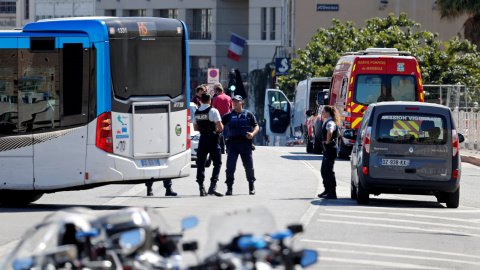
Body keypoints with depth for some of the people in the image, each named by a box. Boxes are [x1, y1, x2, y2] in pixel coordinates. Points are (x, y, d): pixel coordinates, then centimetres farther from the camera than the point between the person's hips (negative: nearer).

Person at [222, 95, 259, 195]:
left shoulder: (248, 114, 7)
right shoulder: (229, 115, 9)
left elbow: (256, 126, 7)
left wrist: (252, 134, -13)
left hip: (245, 143, 0)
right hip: (233, 143, 0)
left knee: (249, 166, 6)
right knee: (230, 165, -9)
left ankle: (251, 187, 24)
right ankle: (229, 187, -4)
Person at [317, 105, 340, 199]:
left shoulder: (330, 123, -17)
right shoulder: (327, 122, 15)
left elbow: (329, 132, -39)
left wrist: (327, 142, -23)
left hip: (330, 149, -11)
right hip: (327, 149, 11)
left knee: (328, 171, -9)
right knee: (324, 171, 16)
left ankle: (332, 193, -8)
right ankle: (327, 190, 25)